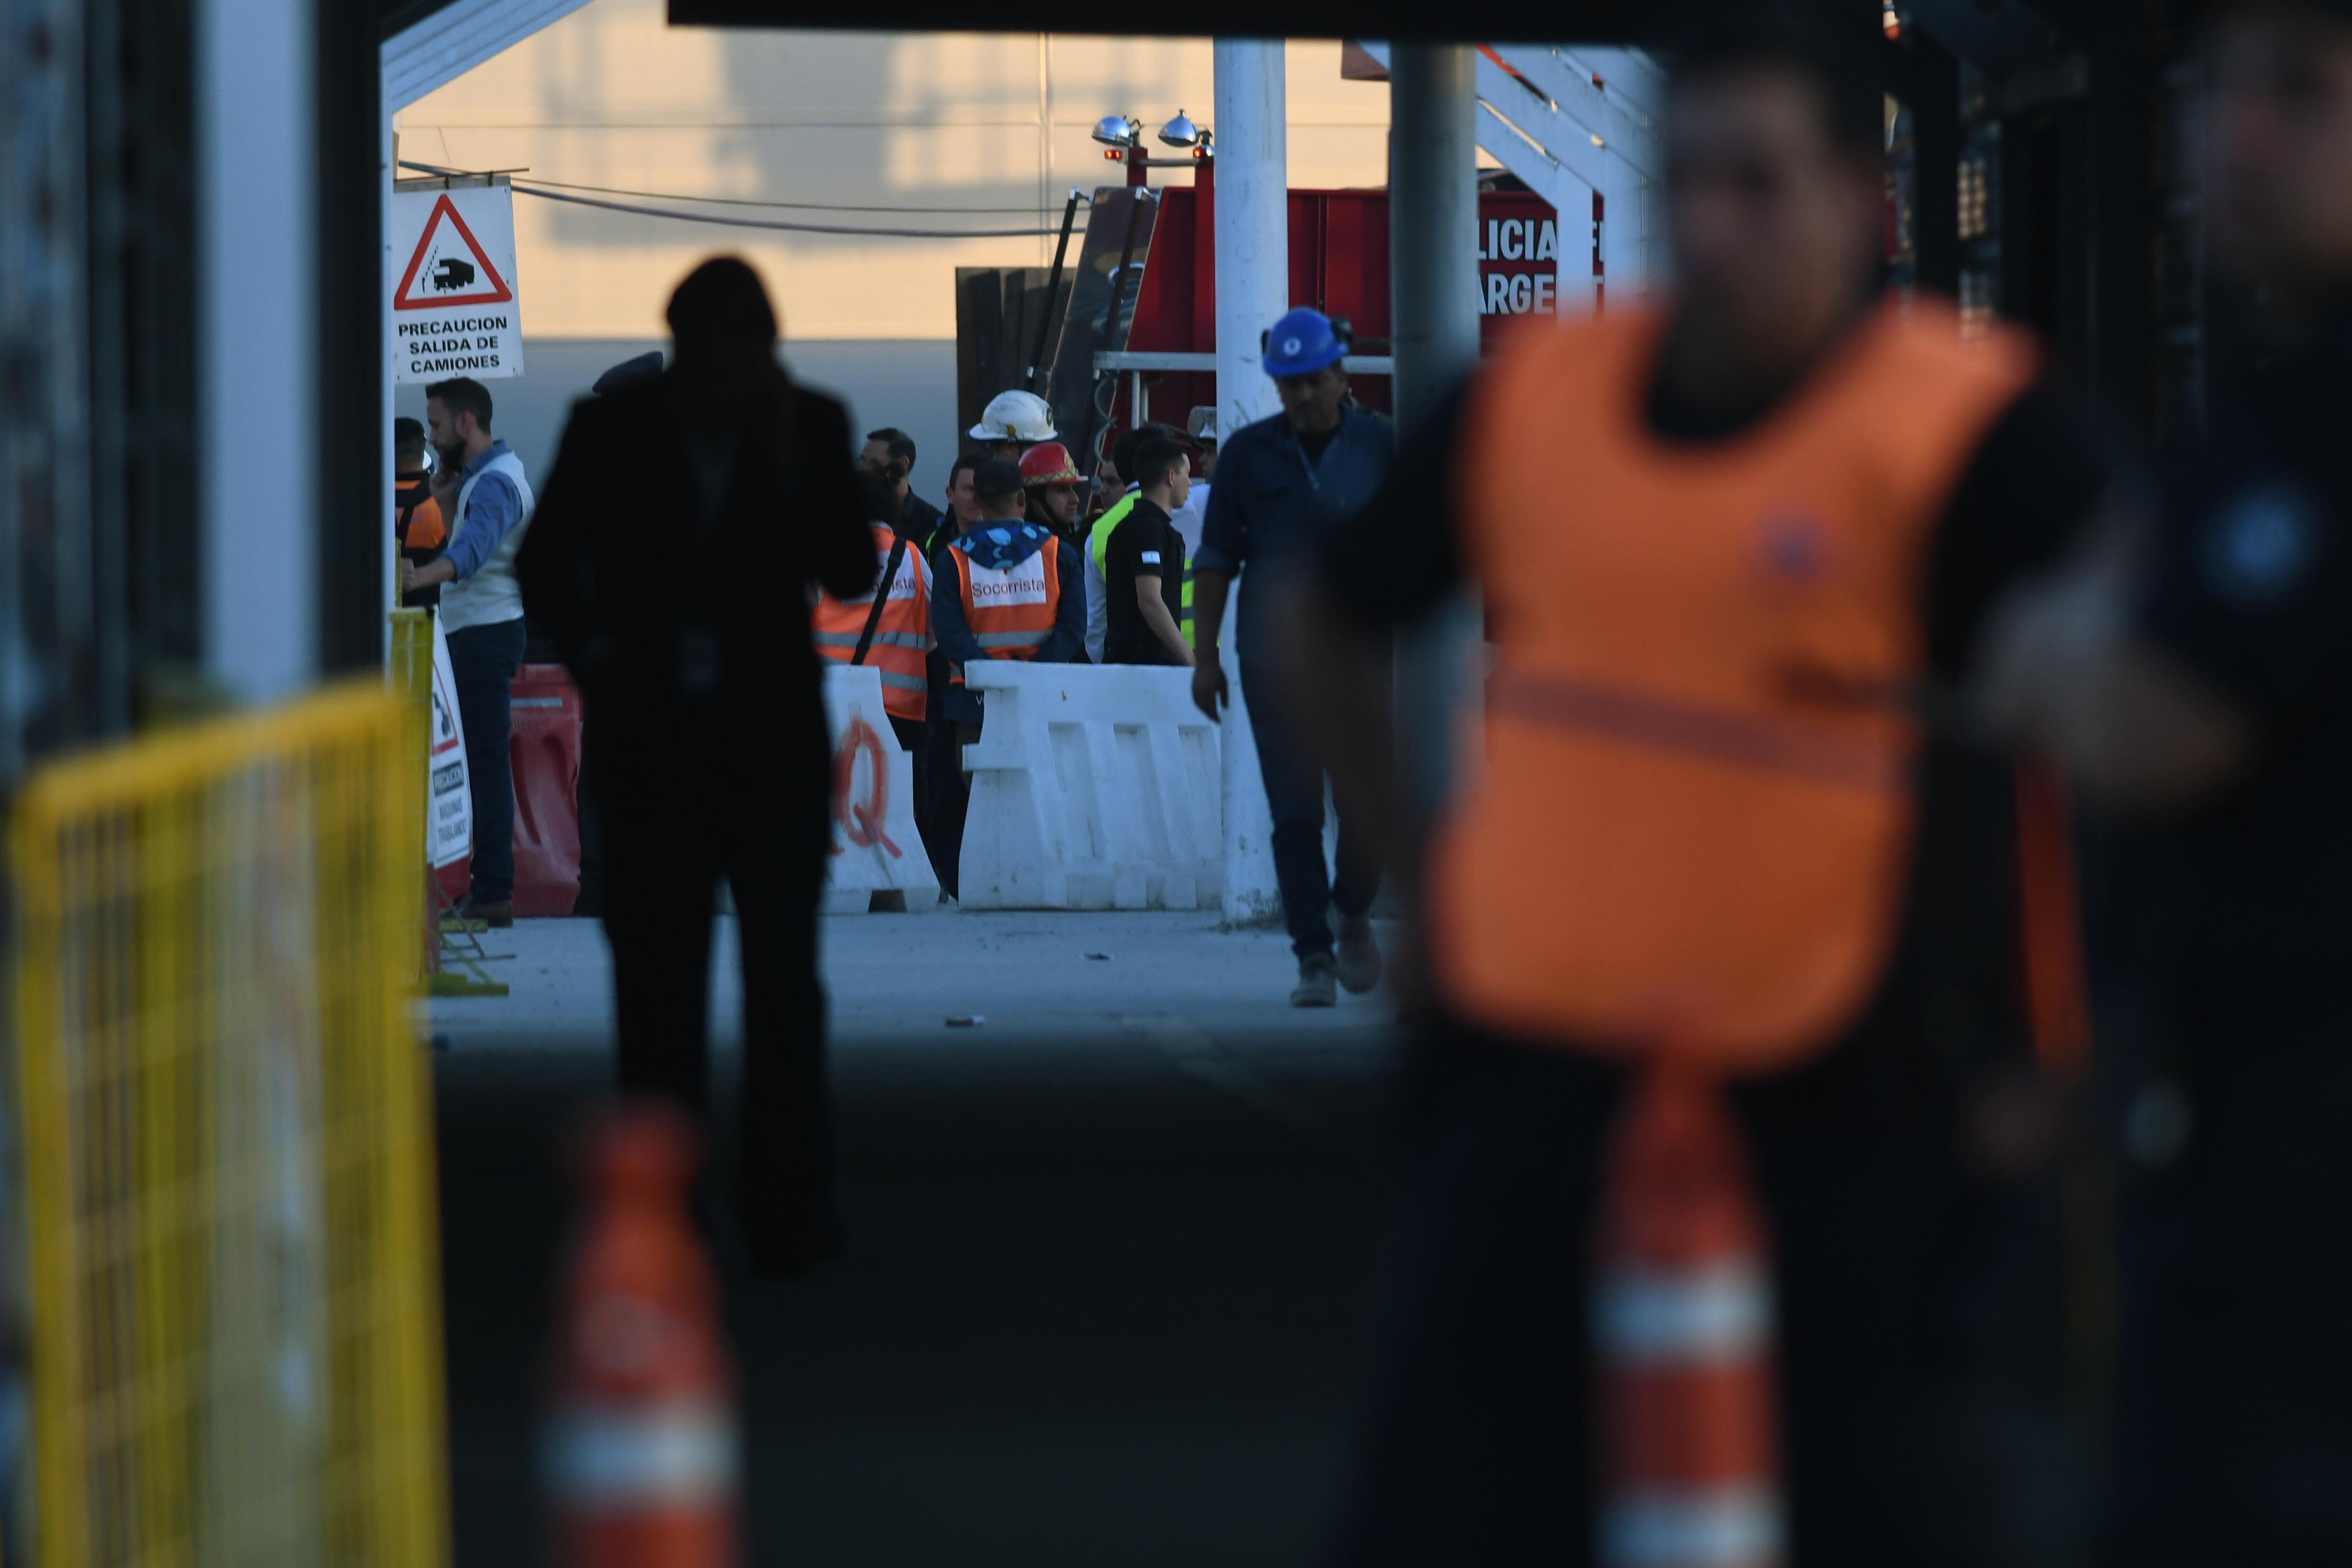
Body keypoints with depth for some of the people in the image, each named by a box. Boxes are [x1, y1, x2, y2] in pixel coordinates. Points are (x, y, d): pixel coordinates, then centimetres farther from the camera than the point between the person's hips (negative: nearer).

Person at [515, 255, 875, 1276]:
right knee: (656, 980, 4)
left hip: (774, 741, -1)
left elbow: (850, 575, -7)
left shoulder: (811, 427, 1)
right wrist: (590, 656, -2)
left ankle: (788, 1214, -5)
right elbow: (546, 566, 12)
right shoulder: (610, 430, 1)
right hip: (651, 747, 1)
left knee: (784, 973, -8)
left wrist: (787, 460, -16)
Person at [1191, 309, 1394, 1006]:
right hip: (1275, 656, 0)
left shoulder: (1382, 446, 4)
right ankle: (1314, 958, 0)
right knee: (1296, 813, -5)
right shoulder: (1249, 452, 6)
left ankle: (1354, 916, 22)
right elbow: (1216, 557, 8)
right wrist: (1205, 657, 3)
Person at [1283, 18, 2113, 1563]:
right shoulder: (1533, 397, 5)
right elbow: (1329, 623, 22)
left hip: (1837, 1114, -4)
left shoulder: (1969, 434, -12)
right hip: (1534, 1070, 5)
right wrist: (1418, 860, 14)